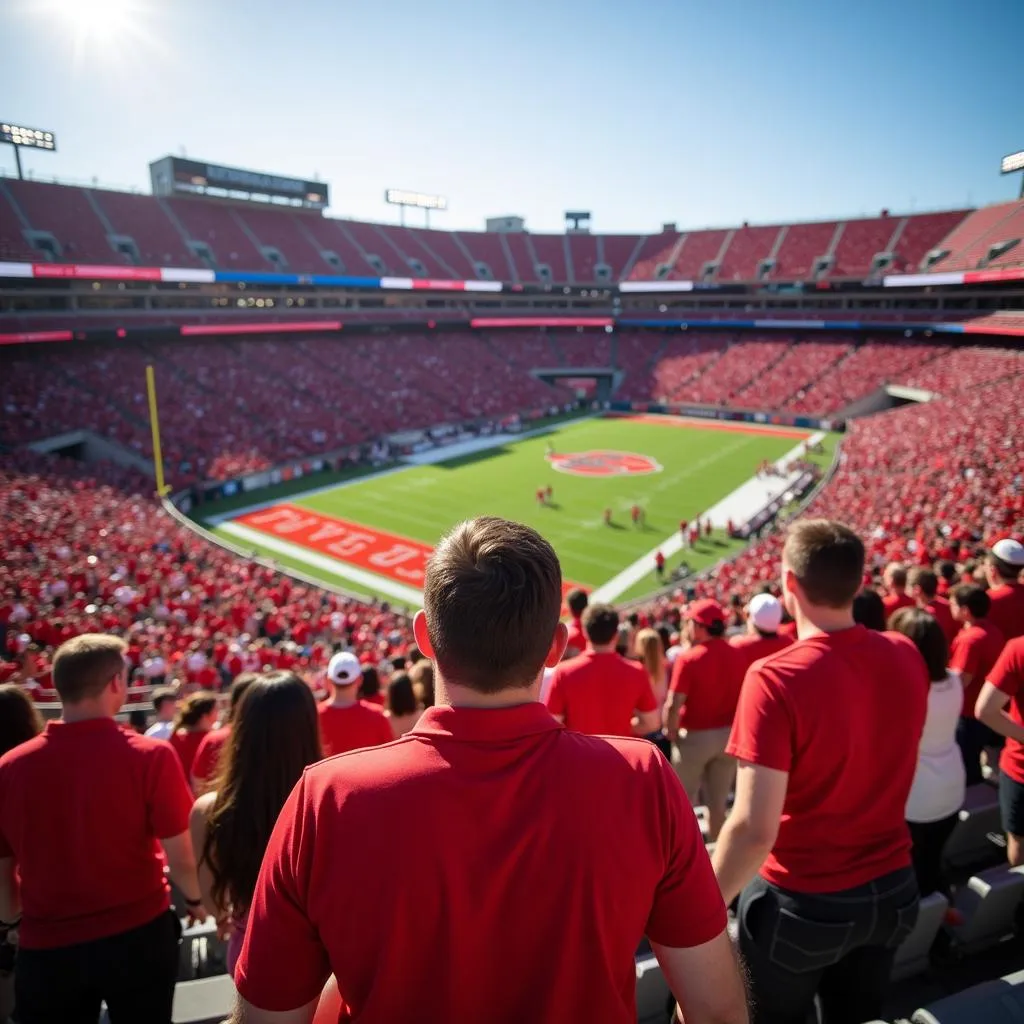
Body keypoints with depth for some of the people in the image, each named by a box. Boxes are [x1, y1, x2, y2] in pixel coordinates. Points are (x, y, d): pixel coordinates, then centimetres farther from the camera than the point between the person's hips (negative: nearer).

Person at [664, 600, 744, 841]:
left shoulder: (688, 658, -17)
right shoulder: (735, 655, -2)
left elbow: (674, 704, -20)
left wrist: (671, 732, -5)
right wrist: (733, 727, 13)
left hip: (695, 735, -4)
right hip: (728, 734, 4)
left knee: (684, 798, 14)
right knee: (719, 801, 16)